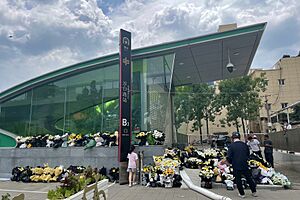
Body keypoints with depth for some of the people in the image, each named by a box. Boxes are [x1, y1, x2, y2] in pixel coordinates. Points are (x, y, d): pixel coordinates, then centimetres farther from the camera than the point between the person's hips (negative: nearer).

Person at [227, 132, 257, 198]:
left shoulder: (231, 146, -14)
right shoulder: (244, 144, -1)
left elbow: (229, 157, -14)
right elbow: (248, 154, 12)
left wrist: (231, 162, 5)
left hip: (236, 166, -4)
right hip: (245, 165, 4)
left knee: (238, 180, 10)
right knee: (249, 178, 19)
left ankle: (242, 194, 19)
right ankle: (254, 192, 28)